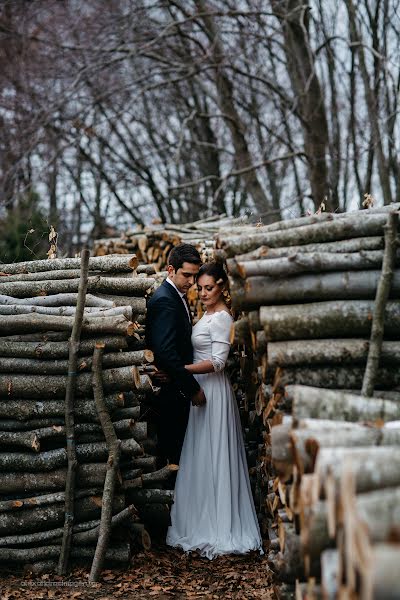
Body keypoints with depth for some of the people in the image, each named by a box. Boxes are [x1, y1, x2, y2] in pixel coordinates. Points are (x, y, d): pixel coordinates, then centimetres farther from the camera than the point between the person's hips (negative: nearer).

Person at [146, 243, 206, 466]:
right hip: (171, 390, -10)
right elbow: (166, 352, -26)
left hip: (178, 386, 10)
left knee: (174, 443, 15)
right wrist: (193, 388, -22)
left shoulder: (179, 295, 12)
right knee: (171, 446, -2)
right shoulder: (164, 300, -19)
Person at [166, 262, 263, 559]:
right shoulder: (209, 314, 13)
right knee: (202, 456, 12)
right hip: (201, 389, 9)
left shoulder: (221, 318, -16)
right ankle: (206, 522, 20)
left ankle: (216, 530, 5)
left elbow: (217, 362, -22)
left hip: (213, 390, -9)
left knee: (211, 456, -3)